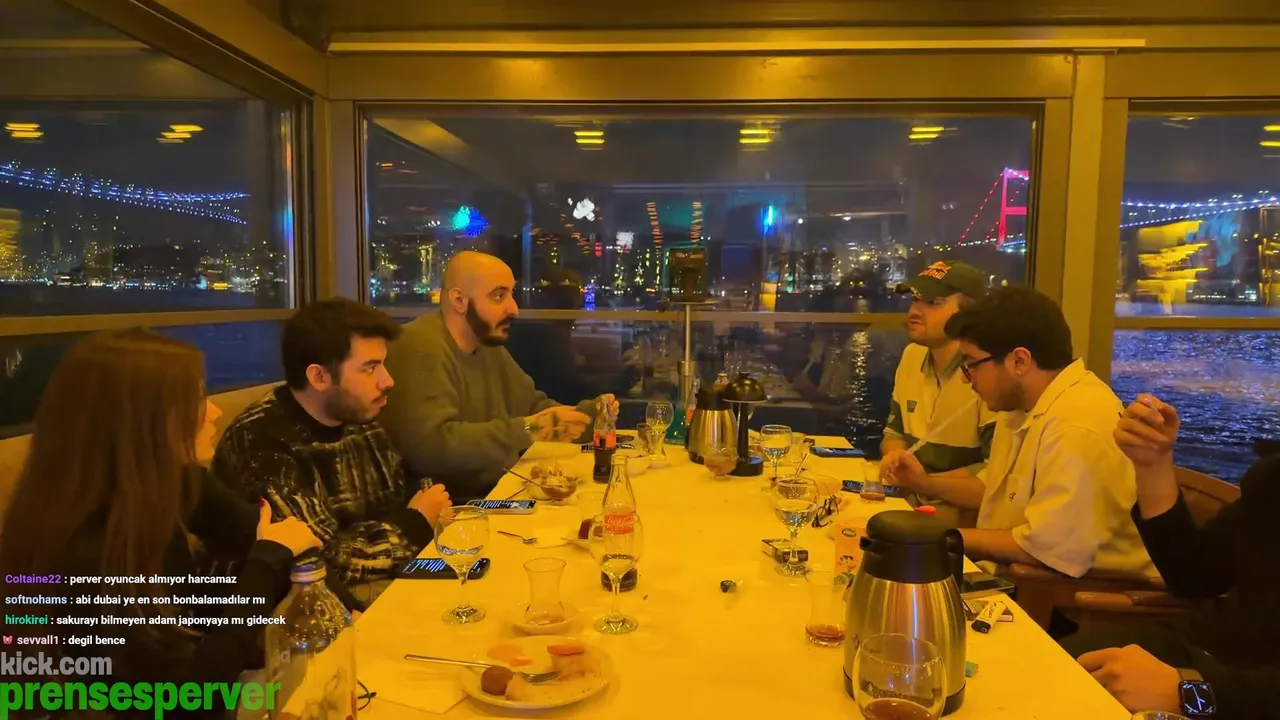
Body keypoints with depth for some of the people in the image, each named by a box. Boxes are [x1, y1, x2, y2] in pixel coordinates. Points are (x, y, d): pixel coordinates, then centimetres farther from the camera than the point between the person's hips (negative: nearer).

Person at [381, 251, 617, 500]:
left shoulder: (489, 344, 11)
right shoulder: (421, 349, -20)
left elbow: (533, 406, 20)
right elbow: (430, 445, -31)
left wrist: (588, 413, 2)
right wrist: (527, 430, -29)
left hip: (501, 492, 9)